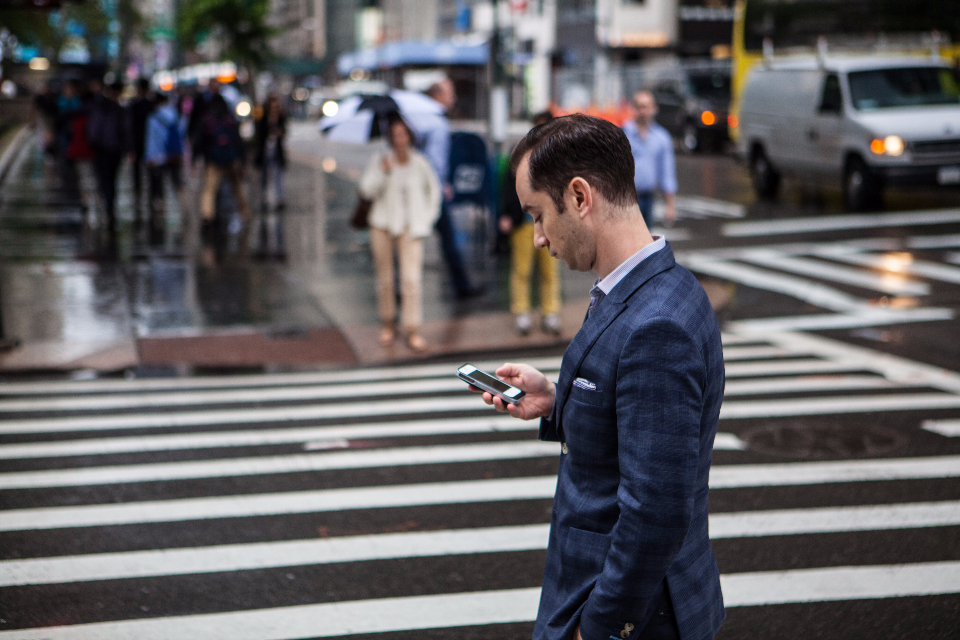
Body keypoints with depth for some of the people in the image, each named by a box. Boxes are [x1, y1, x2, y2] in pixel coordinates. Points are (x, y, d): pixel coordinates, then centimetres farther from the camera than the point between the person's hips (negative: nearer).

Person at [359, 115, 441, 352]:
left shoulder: (420, 163, 4)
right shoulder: (380, 160, 0)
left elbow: (434, 190, 18)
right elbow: (367, 189, -10)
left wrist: (428, 217, 10)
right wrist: (384, 172, -24)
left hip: (410, 228, 0)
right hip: (383, 225, 0)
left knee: (412, 278, -10)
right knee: (385, 278, 4)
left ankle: (412, 330, -7)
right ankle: (388, 323, 20)